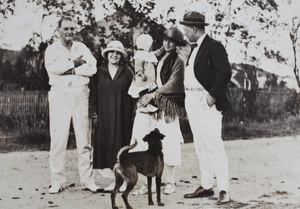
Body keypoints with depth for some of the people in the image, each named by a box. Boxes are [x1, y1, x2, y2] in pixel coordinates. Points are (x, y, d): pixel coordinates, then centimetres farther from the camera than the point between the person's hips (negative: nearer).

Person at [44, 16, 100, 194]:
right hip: (59, 95, -2)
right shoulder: (52, 49, 7)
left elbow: (92, 68, -3)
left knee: (84, 138, 1)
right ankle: (57, 180, 1)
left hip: (81, 94, 2)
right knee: (58, 138, -4)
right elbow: (52, 67, -13)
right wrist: (74, 62, -9)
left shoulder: (82, 48, 13)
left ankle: (87, 179, 4)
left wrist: (70, 70, -10)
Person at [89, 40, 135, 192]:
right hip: (104, 116, 1)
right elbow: (94, 94, 9)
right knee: (106, 143, -4)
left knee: (121, 141, -2)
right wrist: (94, 114, 1)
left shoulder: (127, 72, 7)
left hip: (123, 115, -1)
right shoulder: (100, 73, 9)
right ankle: (114, 180, 0)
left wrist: (132, 114, -2)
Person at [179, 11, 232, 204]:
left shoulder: (214, 47, -10)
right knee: (200, 147, 12)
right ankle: (206, 186, 19)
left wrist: (212, 96, -20)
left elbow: (225, 72, -19)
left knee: (214, 146, -10)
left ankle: (224, 190, -7)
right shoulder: (195, 49, 18)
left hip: (206, 102, -9)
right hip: (192, 100, 9)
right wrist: (188, 101, 13)